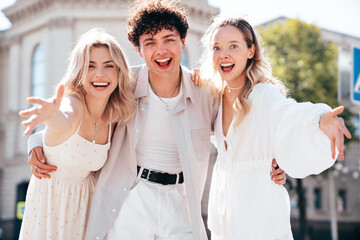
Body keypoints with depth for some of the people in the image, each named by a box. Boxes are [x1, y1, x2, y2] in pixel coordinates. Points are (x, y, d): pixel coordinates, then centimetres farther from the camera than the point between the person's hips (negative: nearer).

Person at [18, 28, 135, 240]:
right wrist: (52, 114, -73)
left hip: (83, 200, 4)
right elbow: (63, 120, -50)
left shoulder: (114, 118, -8)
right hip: (49, 196, -4)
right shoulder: (73, 103, -25)